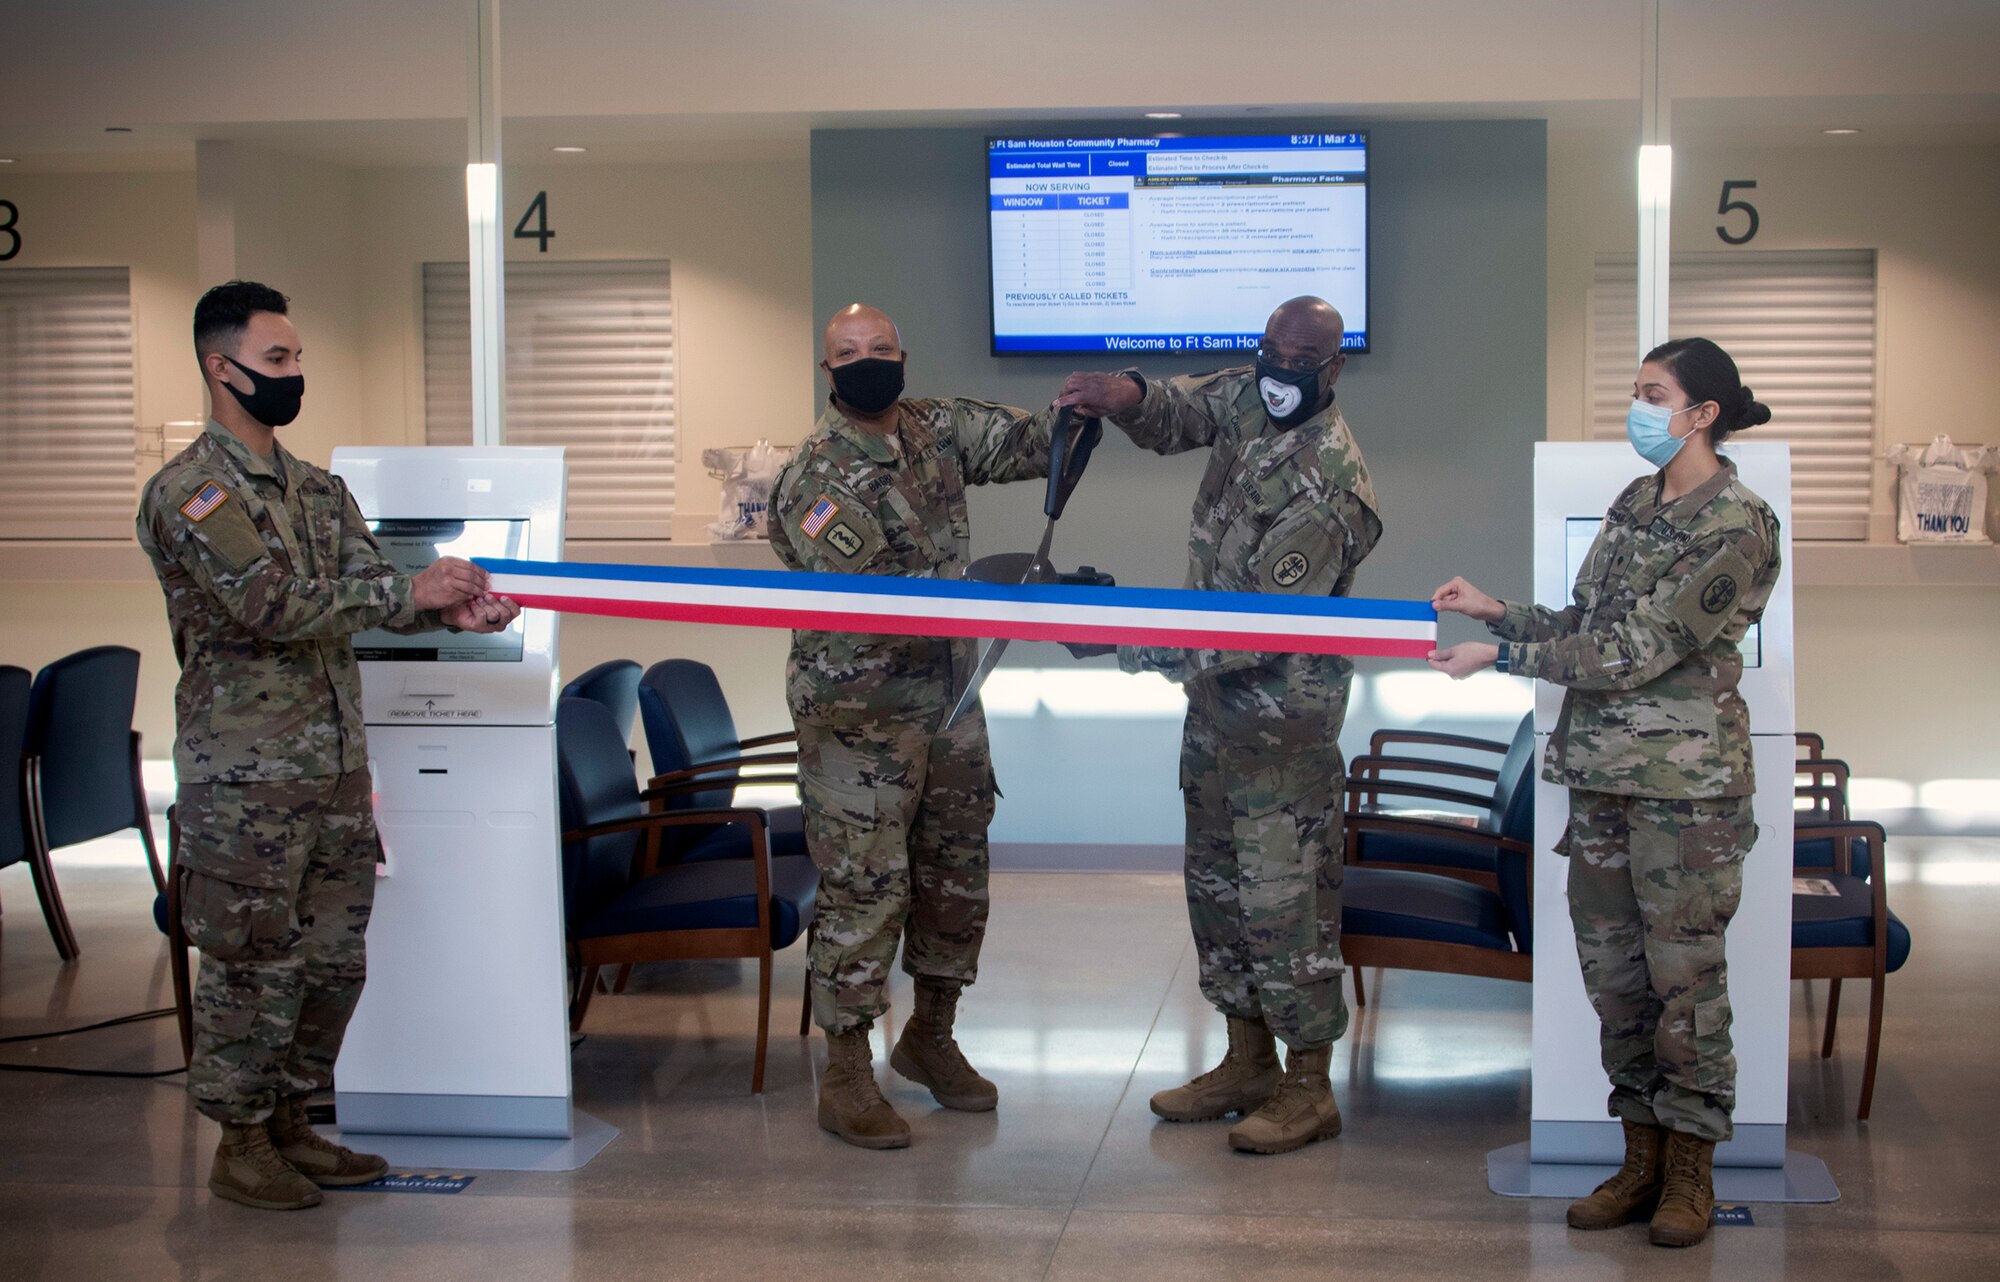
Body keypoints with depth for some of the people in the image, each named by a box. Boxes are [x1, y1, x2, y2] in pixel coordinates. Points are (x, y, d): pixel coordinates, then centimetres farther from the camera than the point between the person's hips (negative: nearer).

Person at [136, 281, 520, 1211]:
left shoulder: (317, 489, 16)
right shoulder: (189, 492, -10)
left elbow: (370, 595, 6)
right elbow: (273, 604, -21)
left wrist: (454, 608, -14)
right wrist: (410, 591, -19)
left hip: (338, 763, 8)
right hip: (246, 775, -8)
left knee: (332, 958, 13)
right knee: (253, 963, 1)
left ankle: (289, 1125, 26)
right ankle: (240, 1145, 14)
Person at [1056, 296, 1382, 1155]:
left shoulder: (1329, 488, -24)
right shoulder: (1248, 399, 1)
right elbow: (1174, 418, 11)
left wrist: (1144, 650, -31)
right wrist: (1125, 396, -14)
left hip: (1282, 720, -9)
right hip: (1217, 705, 9)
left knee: (1285, 899, -3)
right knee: (1217, 886, 16)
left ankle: (1308, 1090, 8)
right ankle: (1247, 1065, 28)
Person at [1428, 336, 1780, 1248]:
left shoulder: (1737, 524, -12)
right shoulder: (1634, 502, 13)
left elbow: (1638, 648, -16)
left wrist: (1501, 655, -15)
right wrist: (1499, 610, 6)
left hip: (1686, 779, -7)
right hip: (1600, 770, 8)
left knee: (1684, 975, 0)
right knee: (1613, 973, 10)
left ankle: (1690, 1170, 12)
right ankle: (1641, 1161, 20)